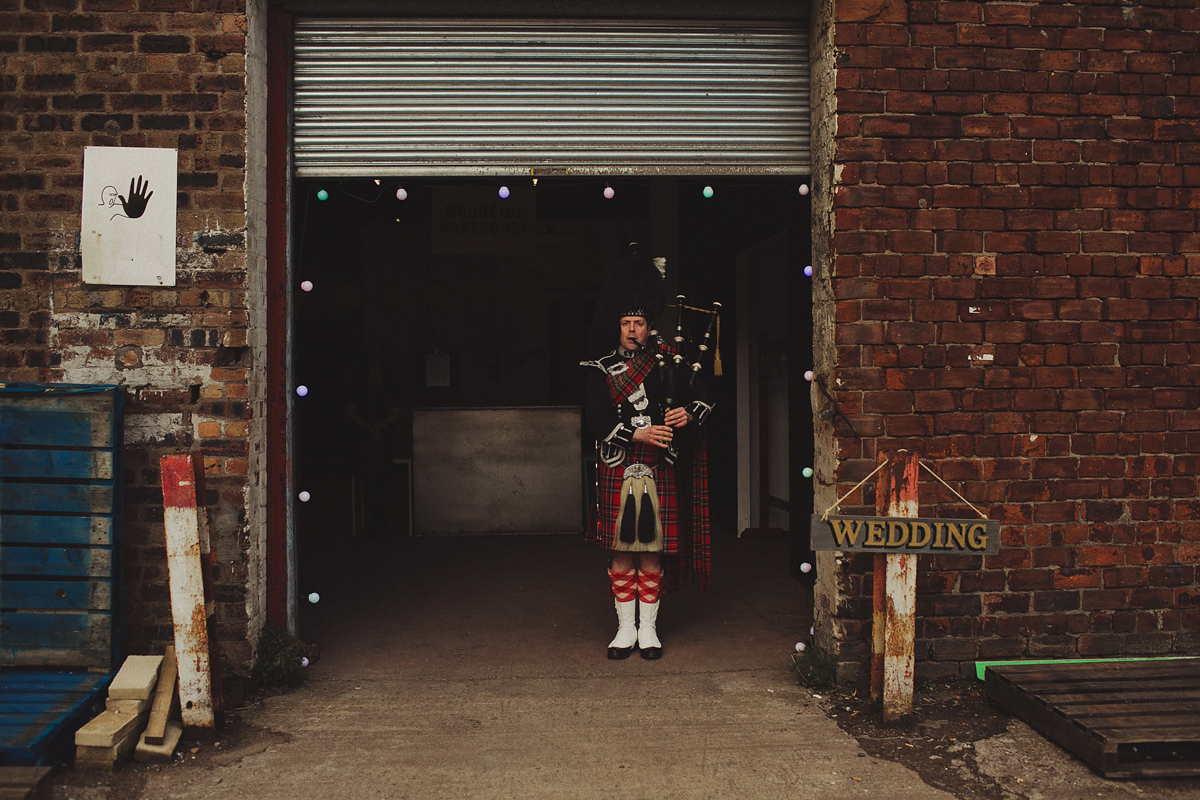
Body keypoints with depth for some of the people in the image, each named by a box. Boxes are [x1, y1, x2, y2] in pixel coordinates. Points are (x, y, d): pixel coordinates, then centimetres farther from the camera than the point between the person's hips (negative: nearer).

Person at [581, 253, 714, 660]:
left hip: (658, 472, 1)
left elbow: (704, 396, 10)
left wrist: (689, 414, -12)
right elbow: (597, 420, -7)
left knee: (652, 551, 4)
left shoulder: (666, 361, 8)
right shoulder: (600, 370, 4)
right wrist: (639, 434, -19)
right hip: (617, 471, -1)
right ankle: (626, 628, 14)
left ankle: (648, 629, 14)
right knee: (621, 552, 3)